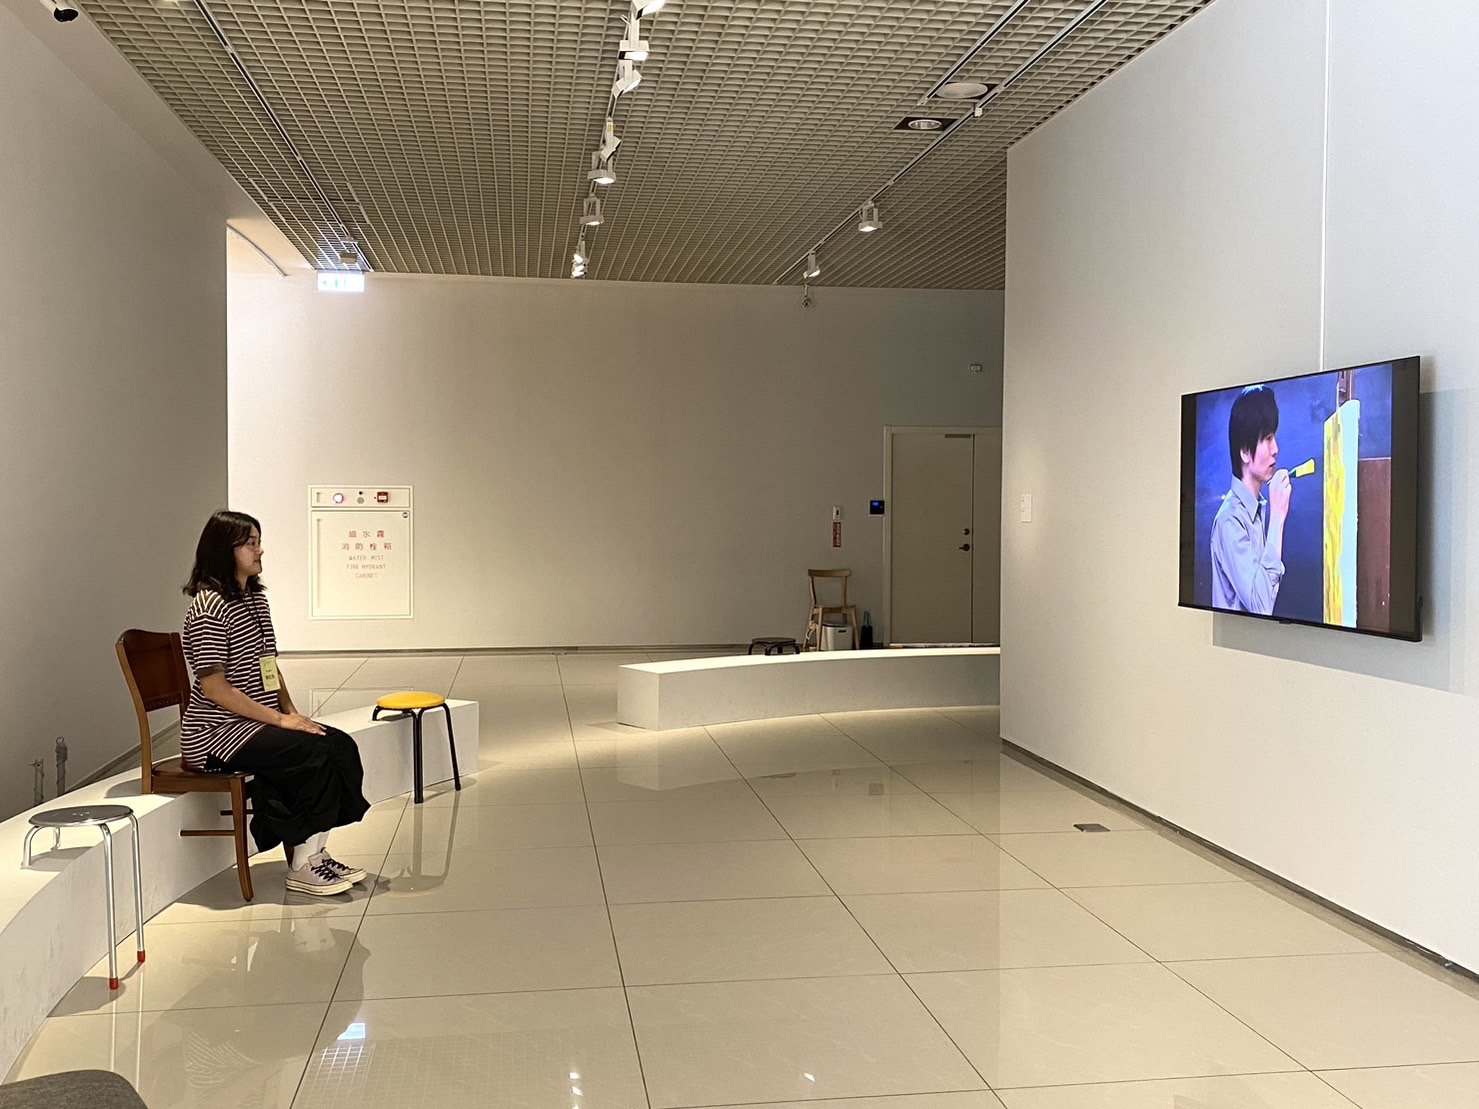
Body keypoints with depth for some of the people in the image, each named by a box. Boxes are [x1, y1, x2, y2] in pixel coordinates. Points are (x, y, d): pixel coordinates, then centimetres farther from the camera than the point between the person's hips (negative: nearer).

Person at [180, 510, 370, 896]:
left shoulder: (256, 598, 13)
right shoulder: (209, 606, -16)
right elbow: (213, 687, -20)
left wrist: (293, 712, 3)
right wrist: (282, 720, -20)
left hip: (259, 722, 9)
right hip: (216, 733, -8)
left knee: (341, 746, -11)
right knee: (315, 754, -24)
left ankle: (315, 853, -6)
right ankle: (302, 868, -12)